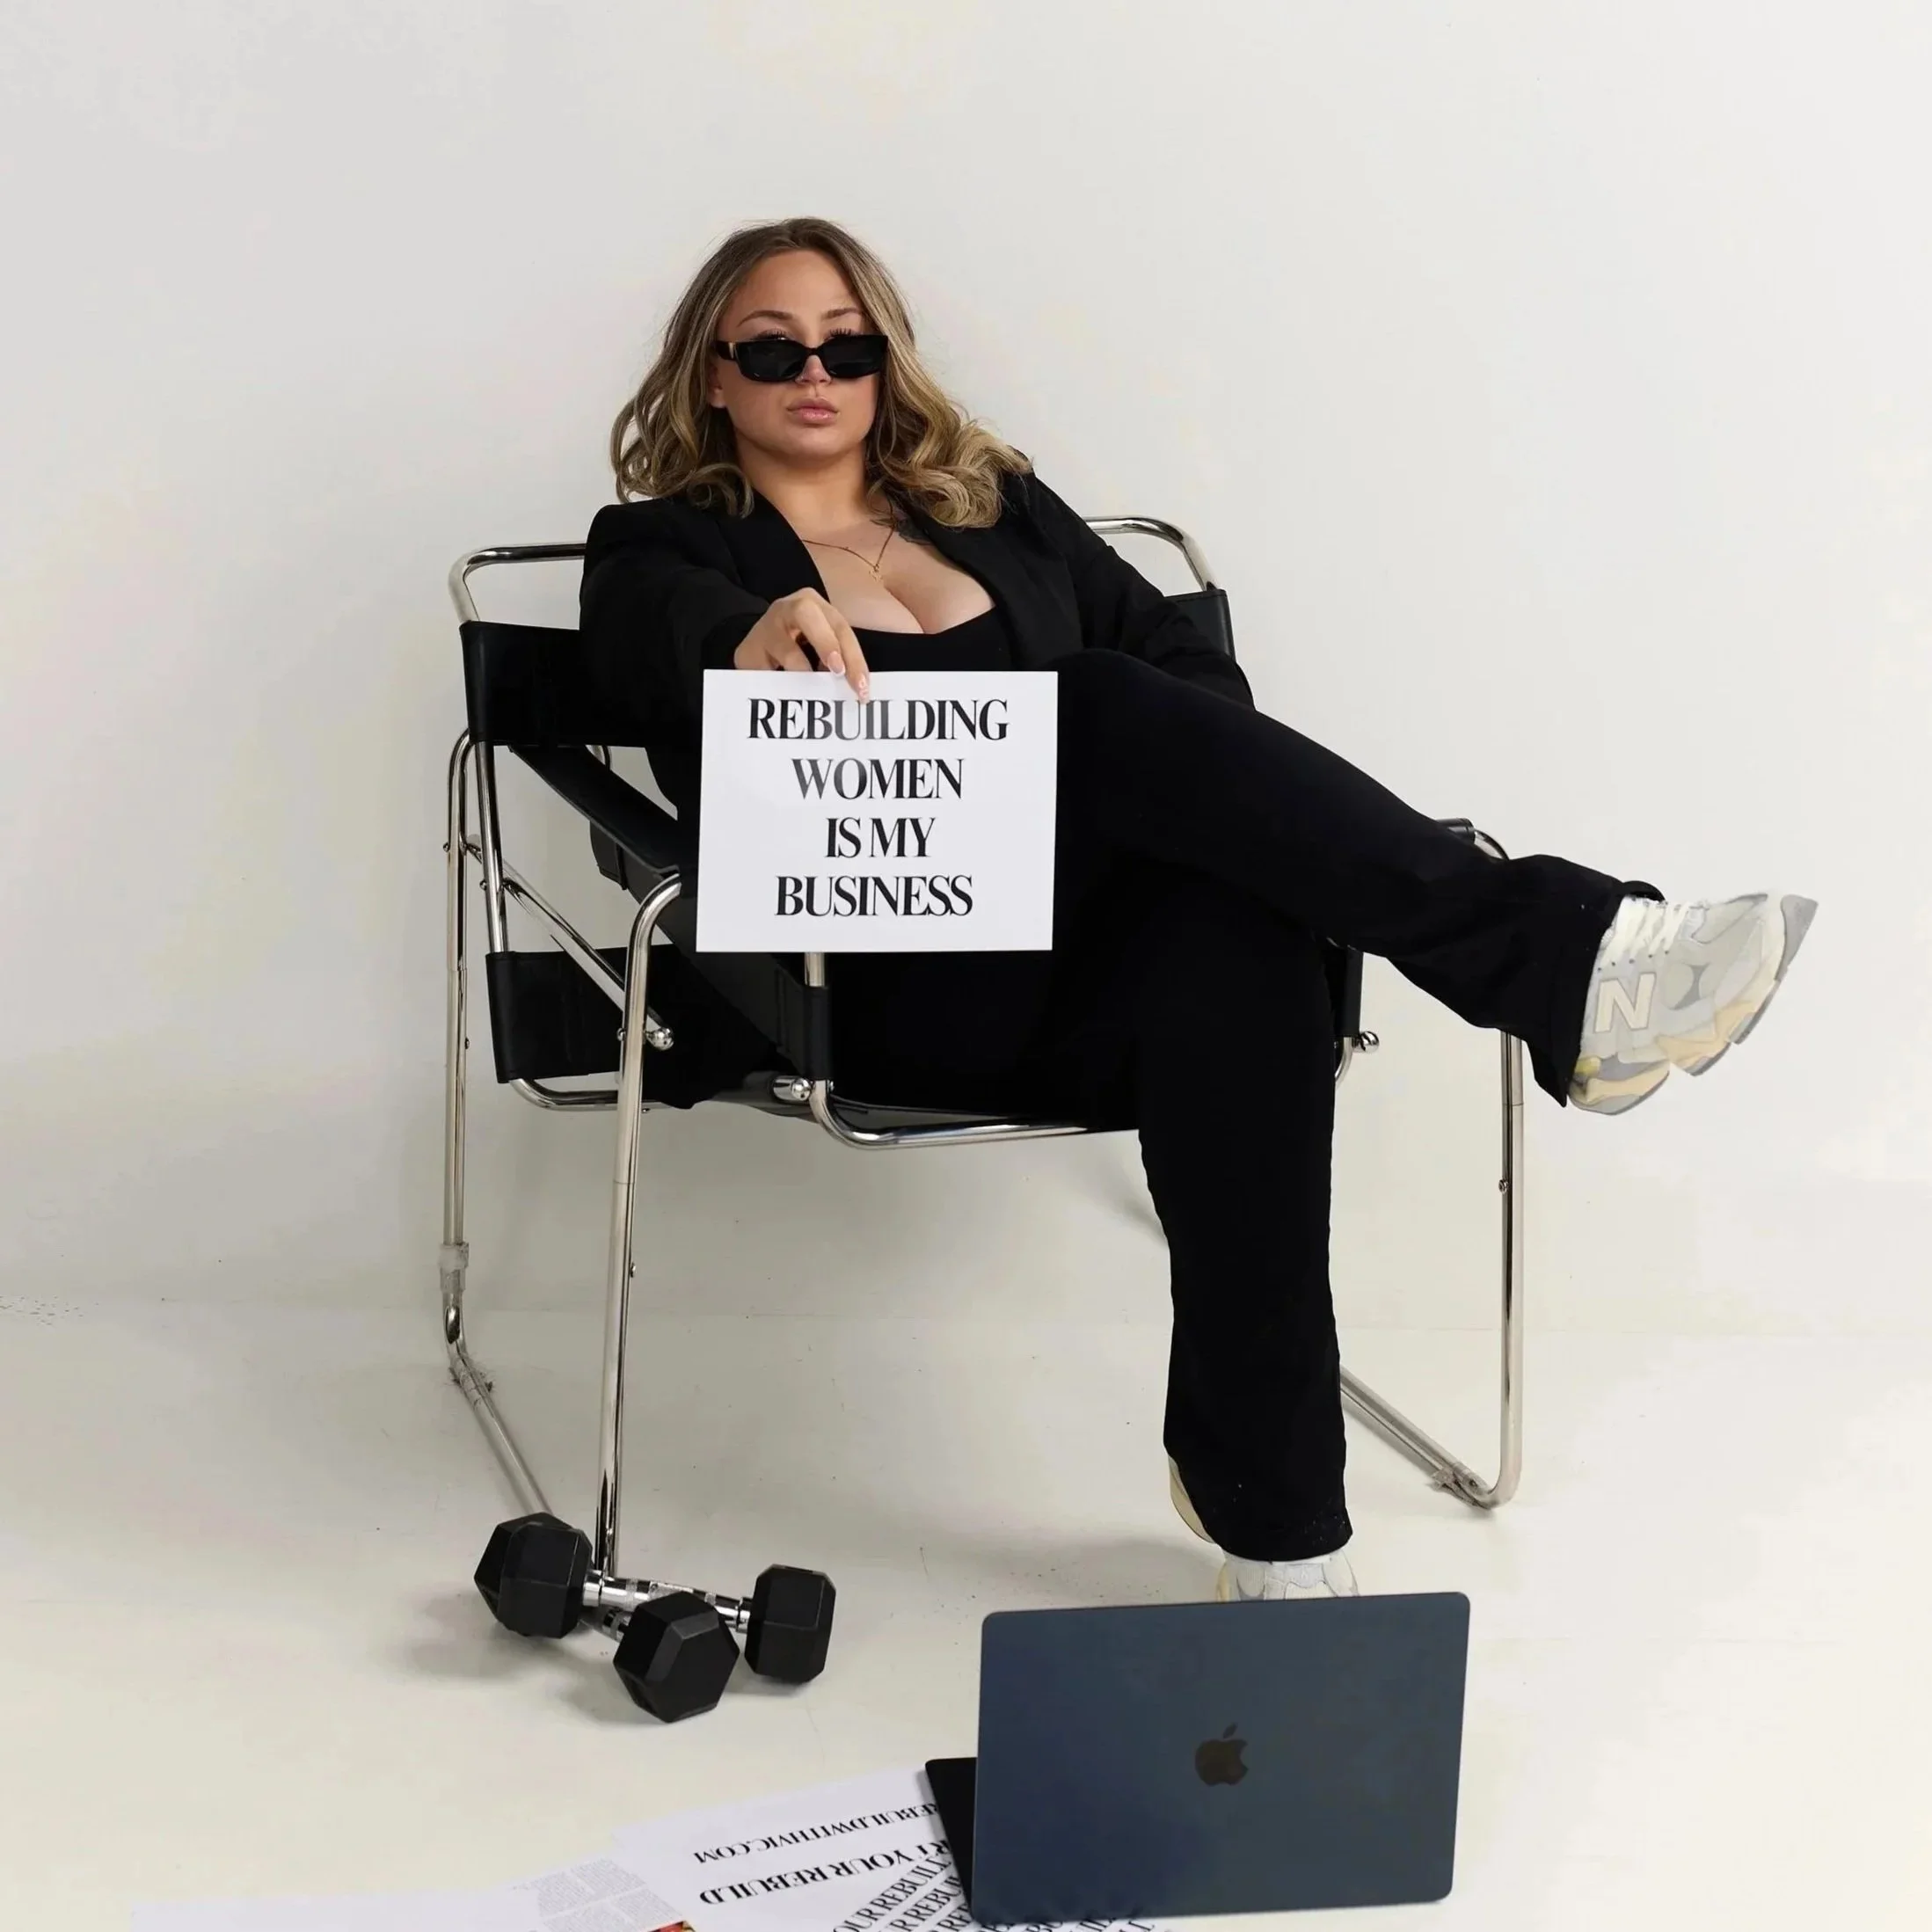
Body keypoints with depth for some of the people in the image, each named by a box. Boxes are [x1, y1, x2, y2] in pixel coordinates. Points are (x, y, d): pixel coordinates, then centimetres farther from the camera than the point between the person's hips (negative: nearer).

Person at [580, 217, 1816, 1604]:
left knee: (1236, 941, -34)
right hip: (899, 992, -3)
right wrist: (762, 633, -35)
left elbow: (1195, 665, 17)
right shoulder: (661, 546, 14)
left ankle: (1272, 1515, -32)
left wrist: (1189, 789, -6)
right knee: (1101, 709, -30)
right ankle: (1562, 955, -34)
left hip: (1086, 974, 3)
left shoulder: (994, 500, 26)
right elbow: (670, 632, -11)